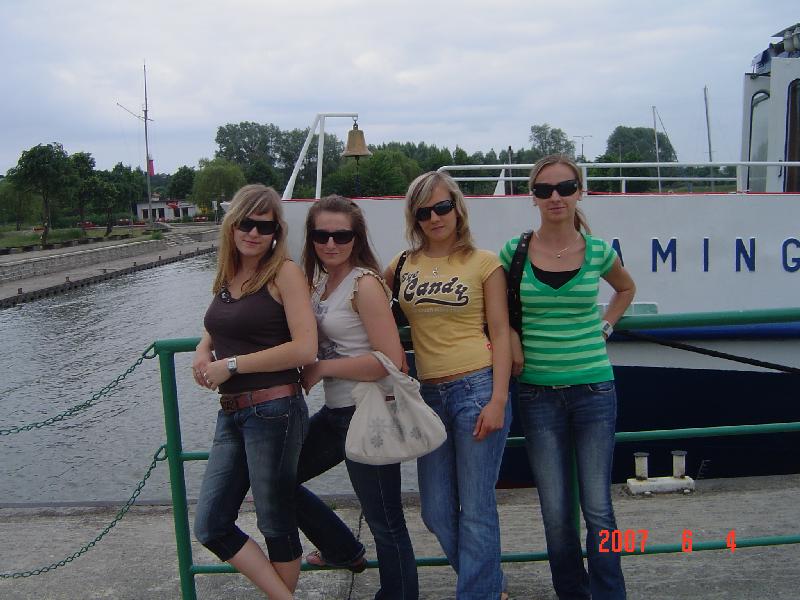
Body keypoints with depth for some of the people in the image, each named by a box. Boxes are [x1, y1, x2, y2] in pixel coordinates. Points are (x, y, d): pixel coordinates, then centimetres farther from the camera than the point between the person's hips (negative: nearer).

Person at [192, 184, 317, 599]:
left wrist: (231, 365, -13)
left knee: (276, 524, 7)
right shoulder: (227, 274, 11)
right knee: (209, 526, 9)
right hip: (230, 413, 8)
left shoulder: (285, 272, -9)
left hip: (274, 410, -8)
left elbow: (305, 348, -18)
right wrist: (203, 353, 5)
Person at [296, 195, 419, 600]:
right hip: (335, 411, 9)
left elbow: (390, 359, -23)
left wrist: (321, 369, -15)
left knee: (384, 521, 3)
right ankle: (345, 552, 36)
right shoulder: (319, 281, 9)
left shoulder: (365, 283, -15)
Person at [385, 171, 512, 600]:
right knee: (436, 512, 11)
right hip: (430, 393, 5)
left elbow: (500, 334, -3)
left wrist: (498, 400, -12)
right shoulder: (403, 264, 9)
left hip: (477, 387, -5)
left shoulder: (484, 262, -1)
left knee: (475, 510, -1)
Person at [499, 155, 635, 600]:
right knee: (556, 513, 7)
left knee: (598, 509, 3)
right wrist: (513, 346, -4)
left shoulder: (598, 251, -1)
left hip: (594, 389, 0)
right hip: (538, 392, 0)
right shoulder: (515, 251, -3)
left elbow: (627, 288, 20)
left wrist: (605, 326, 7)